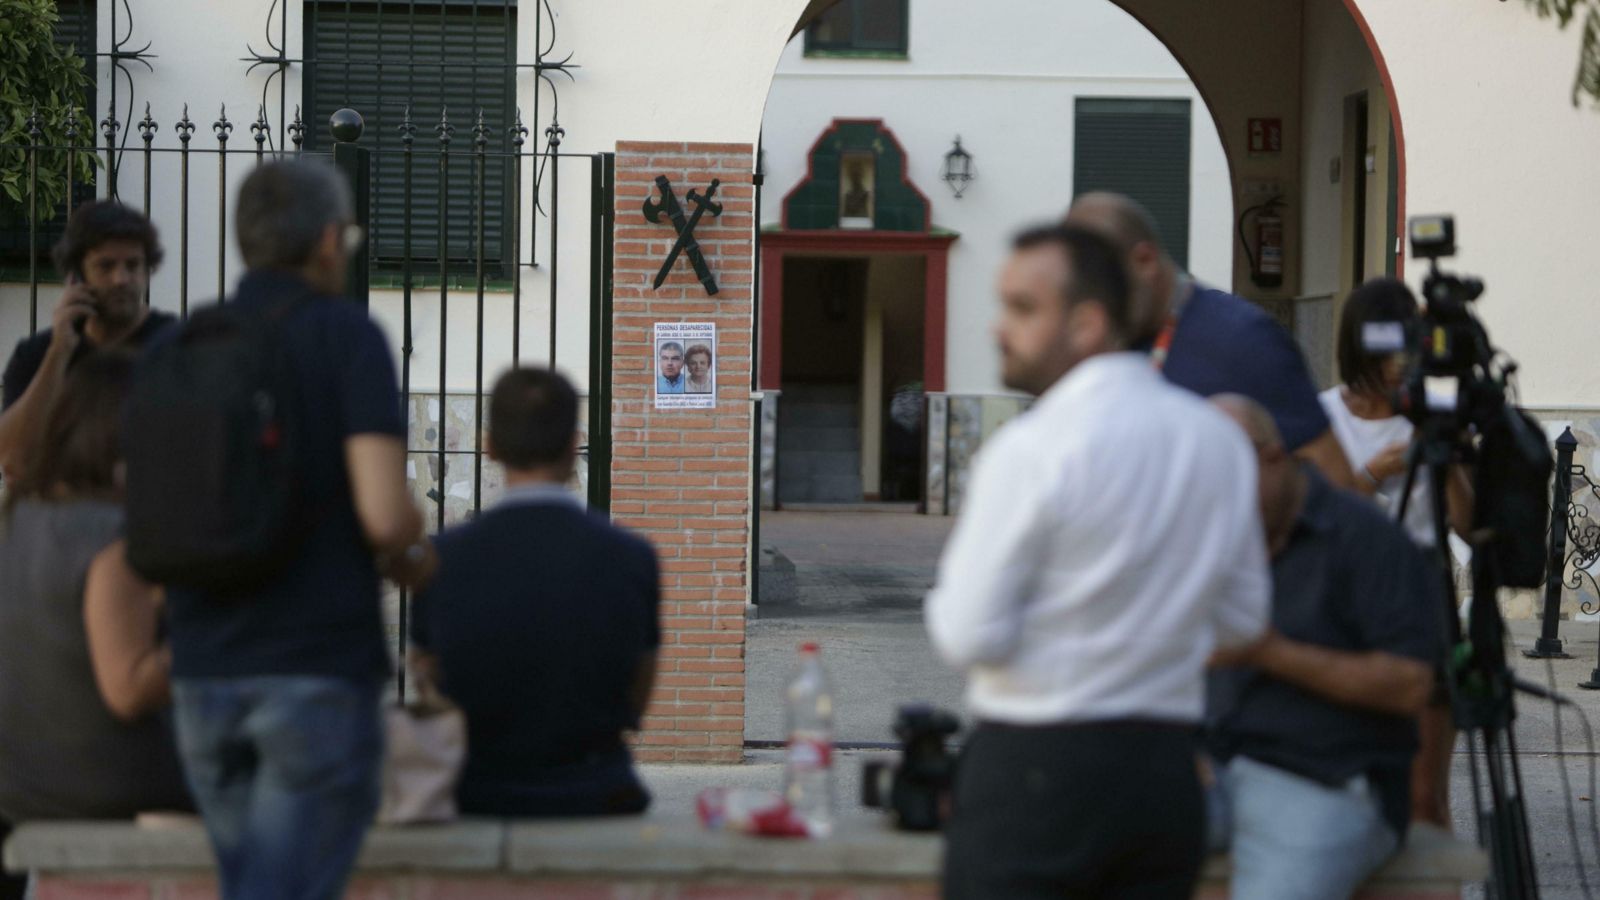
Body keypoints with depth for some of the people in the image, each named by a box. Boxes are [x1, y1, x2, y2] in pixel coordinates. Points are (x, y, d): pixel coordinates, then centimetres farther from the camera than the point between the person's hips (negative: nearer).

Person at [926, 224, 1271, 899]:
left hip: (1034, 768, -6)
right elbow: (1243, 620, 14)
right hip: (1167, 768, 6)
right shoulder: (1220, 439, 7)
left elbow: (968, 636, -13)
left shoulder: (1032, 448, -13)